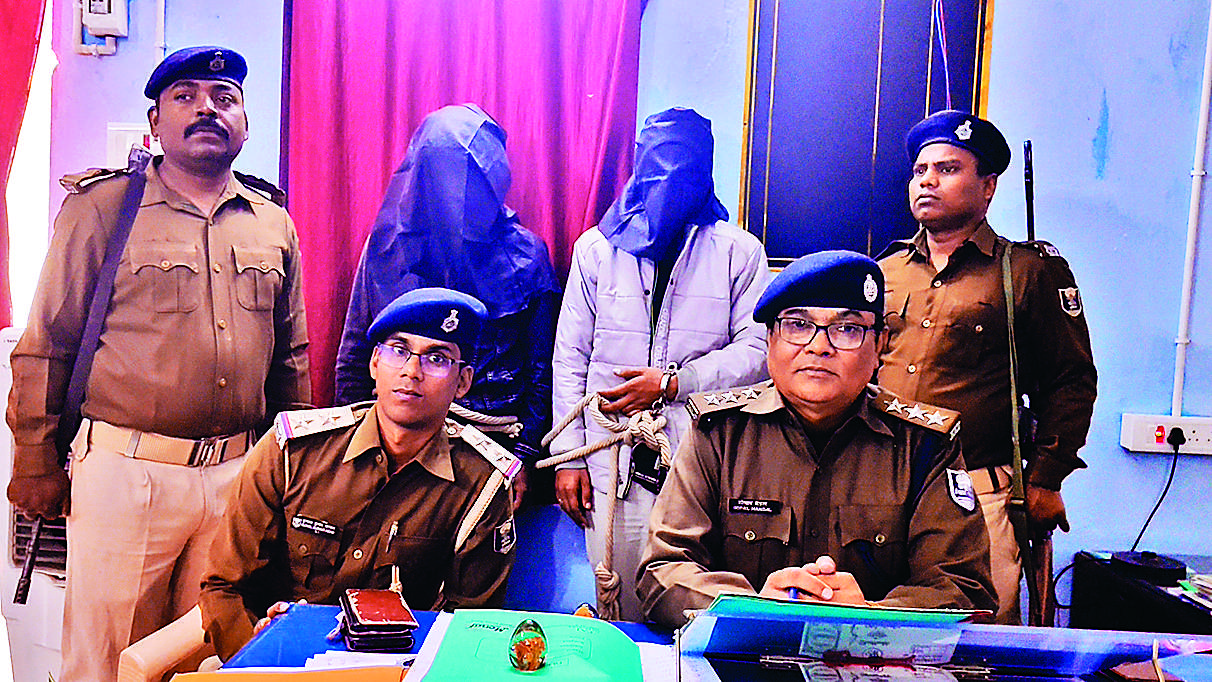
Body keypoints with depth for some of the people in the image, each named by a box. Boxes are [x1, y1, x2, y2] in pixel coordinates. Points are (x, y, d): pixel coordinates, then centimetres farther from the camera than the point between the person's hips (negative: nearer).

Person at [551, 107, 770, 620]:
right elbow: (570, 358, 10)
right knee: (620, 614, 3)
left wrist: (673, 382, -11)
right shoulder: (597, 247, 11)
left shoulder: (740, 252, 7)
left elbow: (757, 350, 0)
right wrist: (567, 455, 5)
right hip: (615, 466, 1)